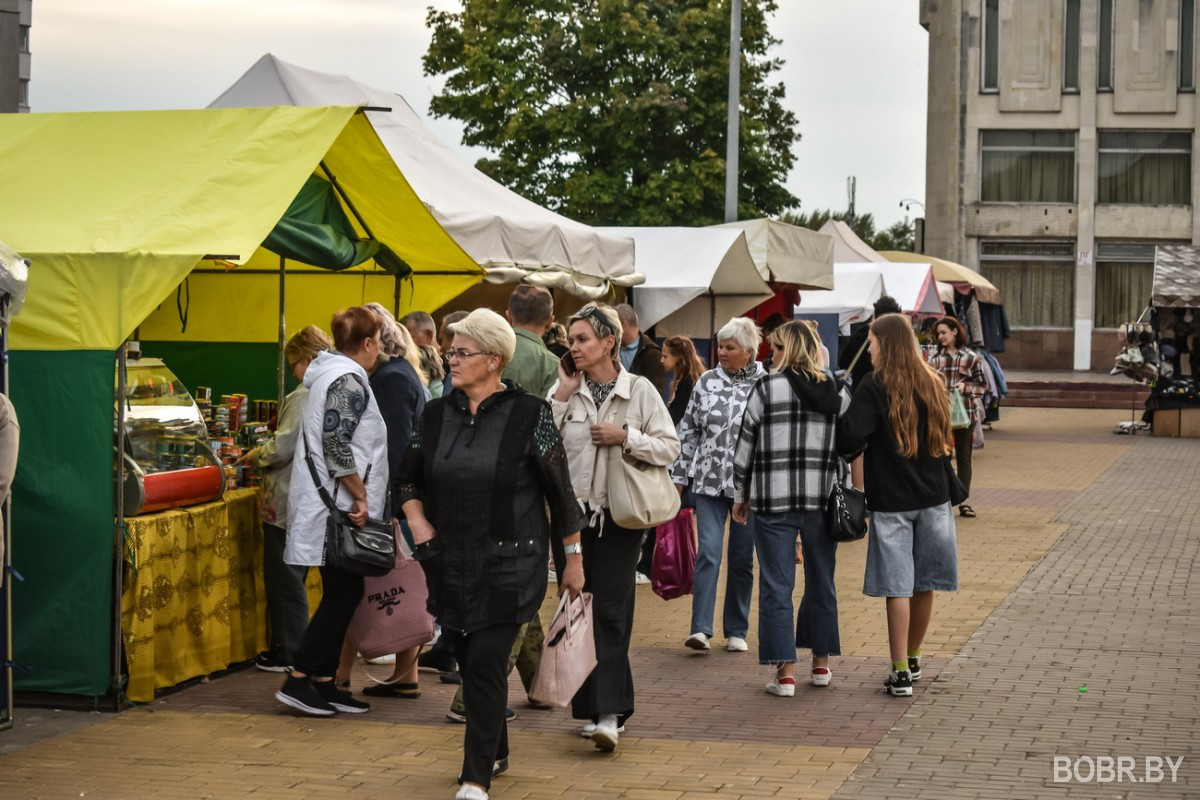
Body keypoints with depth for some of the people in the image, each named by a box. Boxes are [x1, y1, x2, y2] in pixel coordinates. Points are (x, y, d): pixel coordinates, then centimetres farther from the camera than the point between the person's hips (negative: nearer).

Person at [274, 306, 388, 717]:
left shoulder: (332, 374, 17)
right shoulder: (348, 381, -14)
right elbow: (336, 446, -22)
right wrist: (361, 496, -16)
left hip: (328, 503, 10)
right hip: (337, 504, -10)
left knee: (341, 594, 11)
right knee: (344, 593, -7)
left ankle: (325, 683, 14)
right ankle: (299, 679, -6)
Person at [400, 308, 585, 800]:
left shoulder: (530, 415, -8)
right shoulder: (436, 415, 5)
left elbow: (560, 492, -4)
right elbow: (408, 478, 19)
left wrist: (573, 560, -1)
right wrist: (418, 524, 2)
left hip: (509, 564, -5)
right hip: (451, 564, 5)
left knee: (486, 662, -12)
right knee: (468, 661, 13)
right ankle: (495, 751, 33)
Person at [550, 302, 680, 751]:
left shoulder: (640, 391, -1)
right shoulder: (567, 391, 6)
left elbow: (669, 447, -1)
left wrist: (625, 437, -14)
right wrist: (563, 393, -8)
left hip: (620, 516, -3)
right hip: (573, 512, 4)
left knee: (609, 611, -9)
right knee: (579, 609, 7)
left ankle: (608, 714, -12)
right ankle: (597, 705, 18)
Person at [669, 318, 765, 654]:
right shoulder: (706, 382, 4)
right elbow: (688, 431, 9)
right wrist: (679, 475, 6)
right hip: (709, 482, 1)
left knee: (742, 559, 7)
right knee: (708, 553, -9)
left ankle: (737, 631, 18)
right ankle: (700, 629, -11)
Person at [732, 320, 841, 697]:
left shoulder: (767, 388, -7)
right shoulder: (837, 391, 4)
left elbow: (745, 445, -2)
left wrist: (740, 496, 8)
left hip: (775, 500, -4)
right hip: (823, 499, 4)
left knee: (776, 585, 1)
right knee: (821, 582, 16)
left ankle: (785, 672, -2)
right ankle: (821, 663, 25)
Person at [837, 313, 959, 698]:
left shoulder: (876, 386, -11)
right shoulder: (932, 382, 8)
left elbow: (851, 438, -19)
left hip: (892, 500, -5)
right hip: (933, 495, 6)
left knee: (897, 587, -3)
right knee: (924, 583, 13)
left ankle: (900, 673, -3)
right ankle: (912, 659, 28)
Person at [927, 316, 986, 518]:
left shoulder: (971, 357, -1)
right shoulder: (935, 358, 4)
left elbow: (982, 385, 1)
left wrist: (966, 387, -16)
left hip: (965, 413, -1)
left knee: (964, 458, 6)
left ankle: (963, 502, 12)